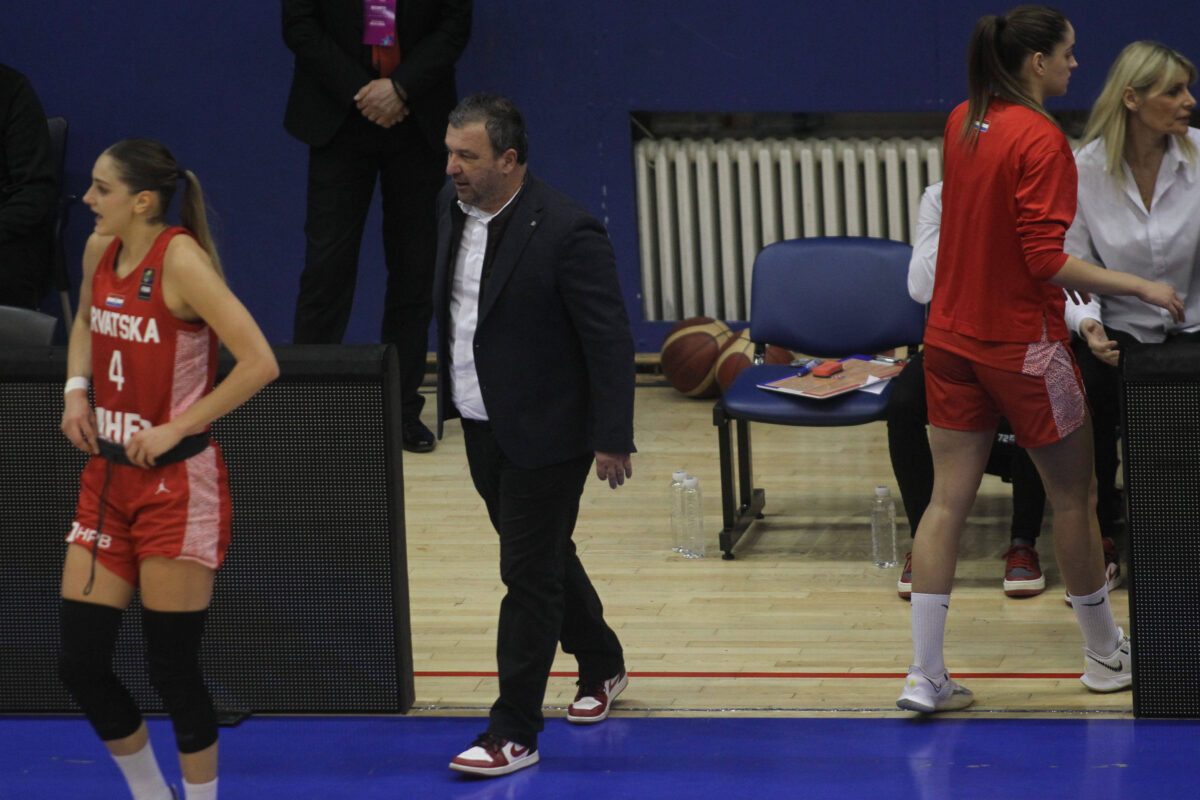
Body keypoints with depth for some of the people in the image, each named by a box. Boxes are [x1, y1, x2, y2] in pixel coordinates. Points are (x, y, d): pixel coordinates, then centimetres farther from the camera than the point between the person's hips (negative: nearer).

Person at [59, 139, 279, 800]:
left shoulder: (181, 260, -18)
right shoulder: (100, 250, 4)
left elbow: (259, 363, -22)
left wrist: (175, 429, -18)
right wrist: (76, 390, 8)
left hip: (177, 483, -7)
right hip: (108, 478, 7)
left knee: (172, 667, 0)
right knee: (79, 663, 6)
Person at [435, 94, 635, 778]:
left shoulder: (567, 232, -22)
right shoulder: (453, 211, 1)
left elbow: (611, 341, -19)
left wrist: (613, 438, -19)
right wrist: (448, 396, 18)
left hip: (544, 433, -8)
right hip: (481, 426, 8)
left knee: (529, 575, -3)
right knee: (543, 559, 22)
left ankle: (515, 733, 3)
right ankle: (601, 664, 44)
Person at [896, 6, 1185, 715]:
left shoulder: (963, 122, 5)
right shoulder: (1041, 139, -18)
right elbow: (1047, 261, -22)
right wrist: (1139, 287, -17)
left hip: (951, 336, 7)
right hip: (1022, 343, -7)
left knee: (948, 501, 4)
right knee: (1073, 495, 11)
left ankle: (926, 676, -1)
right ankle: (1105, 653, 26)